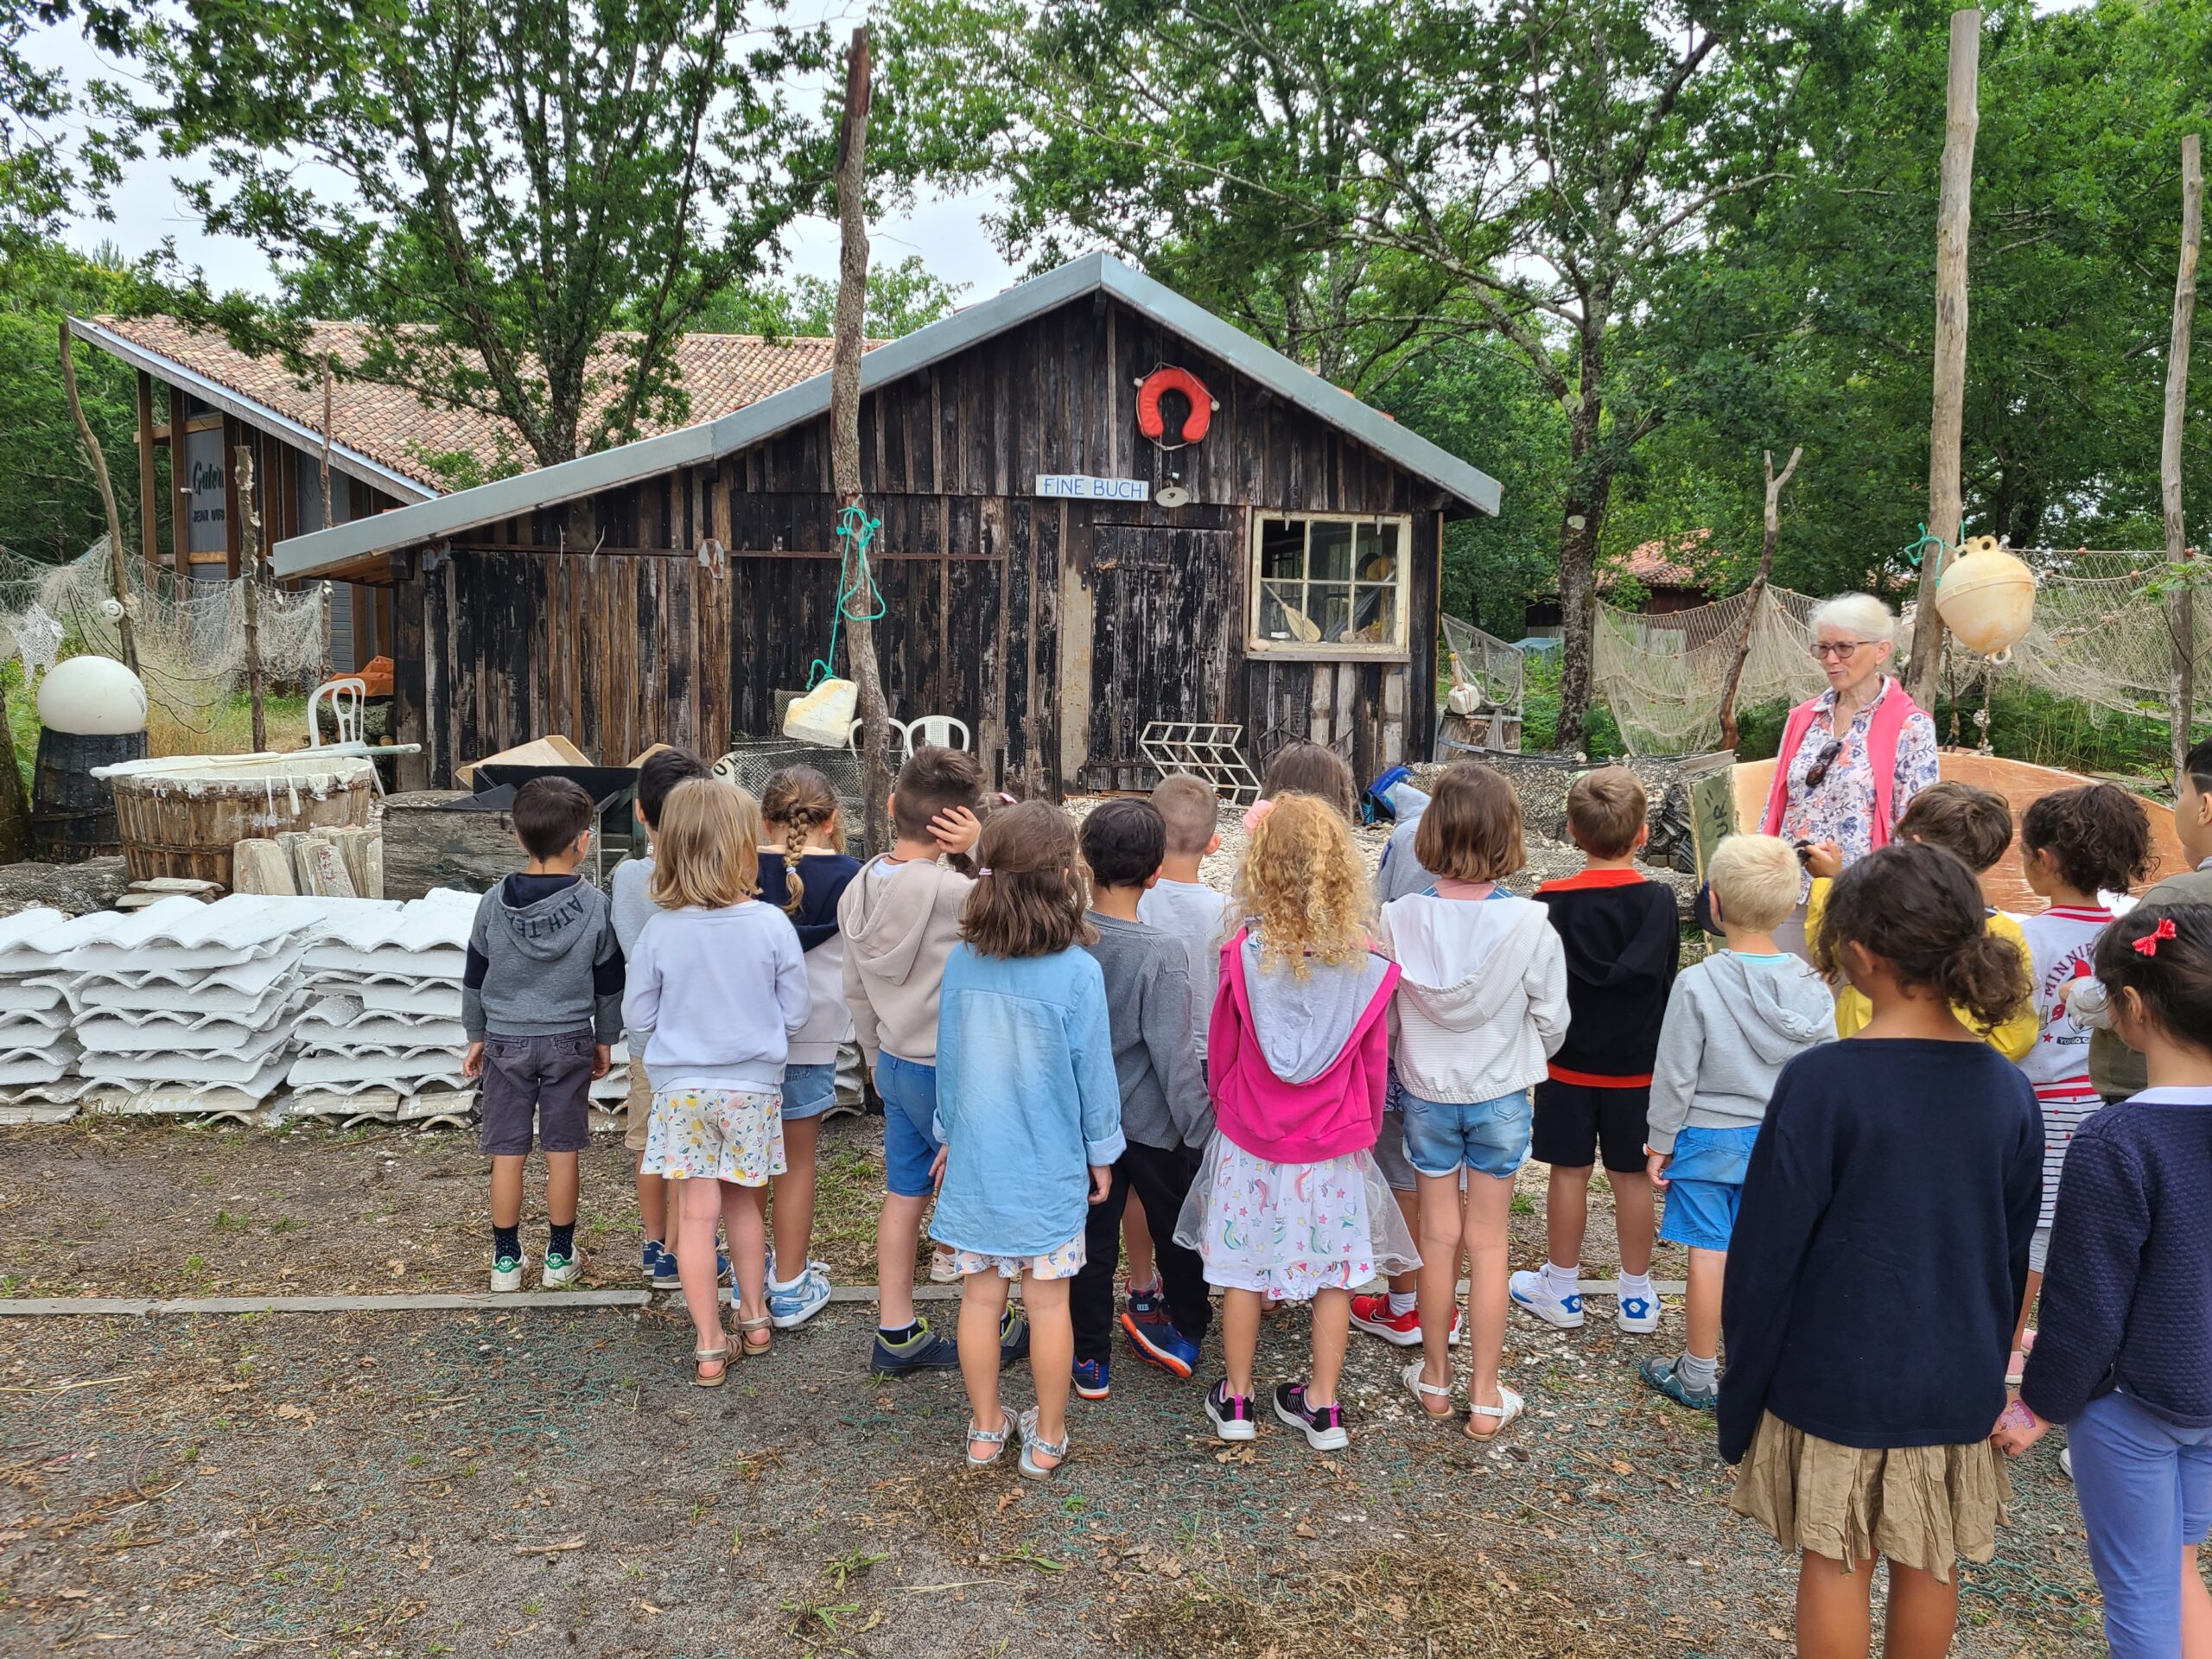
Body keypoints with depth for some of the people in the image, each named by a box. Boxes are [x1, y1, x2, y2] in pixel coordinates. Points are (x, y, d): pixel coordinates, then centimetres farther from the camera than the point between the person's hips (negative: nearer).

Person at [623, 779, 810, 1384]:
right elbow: (797, 1011, -5)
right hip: (753, 1085, 1)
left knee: (697, 1213, 5)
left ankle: (710, 1347, 11)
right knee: (743, 1203, 18)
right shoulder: (772, 925, -13)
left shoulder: (661, 930, -11)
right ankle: (755, 1319, 33)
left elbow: (637, 1013, -1)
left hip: (683, 1086, 0)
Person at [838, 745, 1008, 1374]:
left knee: (904, 1195, 15)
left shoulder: (859, 888, 0)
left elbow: (855, 991, 10)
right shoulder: (950, 892, -27)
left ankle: (896, 1333, 25)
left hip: (895, 1064, 7)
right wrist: (984, 849, -19)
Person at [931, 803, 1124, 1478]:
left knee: (980, 1298, 14)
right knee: (1048, 1303, 11)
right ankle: (1047, 1439, 26)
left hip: (975, 1162, 3)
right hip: (1050, 1169, -3)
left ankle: (985, 1430, 30)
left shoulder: (961, 962, -7)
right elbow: (1094, 1072, -9)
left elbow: (948, 1059, 4)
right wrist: (1102, 1152, 6)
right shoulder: (1076, 971, -18)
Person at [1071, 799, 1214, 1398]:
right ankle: (1187, 1330, 40)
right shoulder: (1162, 952, -24)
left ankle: (1091, 1359, 27)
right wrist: (1201, 1127, -11)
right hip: (1154, 1122, -2)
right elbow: (1174, 1055, -22)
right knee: (1175, 1230, 21)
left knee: (1091, 1237, 16)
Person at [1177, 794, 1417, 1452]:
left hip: (1249, 1141, 0)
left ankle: (1236, 1399, 28)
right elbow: (1373, 1062, -2)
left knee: (1242, 1266, 14)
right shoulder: (1366, 964, -15)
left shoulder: (1244, 954, -17)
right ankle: (1323, 1406, 26)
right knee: (1333, 1270, 15)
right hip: (1334, 1145, 1)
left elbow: (1220, 1051, -4)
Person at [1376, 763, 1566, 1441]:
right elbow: (1551, 1023, -8)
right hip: (1500, 1098, -1)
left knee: (1439, 1235, 17)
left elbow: (1381, 1016, -7)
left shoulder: (1399, 919, -18)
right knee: (1488, 1242, 12)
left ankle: (1435, 1379, 32)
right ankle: (1486, 1399, 22)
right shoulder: (1531, 924, -20)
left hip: (1426, 1096, 1)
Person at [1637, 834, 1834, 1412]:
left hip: (1708, 1140, -4)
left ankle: (1697, 1375, 19)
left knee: (1710, 1255, 6)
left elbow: (1675, 1076, -13)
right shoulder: (1812, 988, -7)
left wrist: (1660, 1140, -1)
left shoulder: (1698, 984, -20)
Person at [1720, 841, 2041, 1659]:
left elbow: (1767, 1252, -16)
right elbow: (2014, 1255, 7)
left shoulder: (1820, 1083, -21)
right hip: (1959, 1380, 5)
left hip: (1836, 1377, -4)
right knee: (1928, 1563, 19)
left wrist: (1740, 1395, -4)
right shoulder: (2007, 1088, -5)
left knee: (1834, 1561, 12)